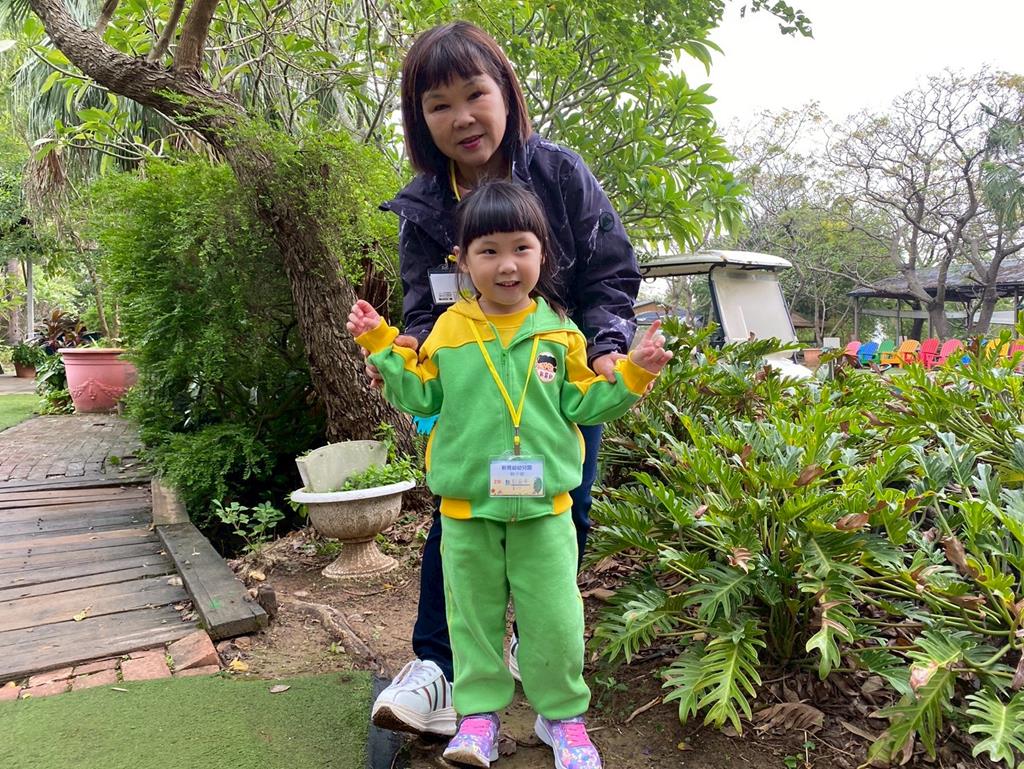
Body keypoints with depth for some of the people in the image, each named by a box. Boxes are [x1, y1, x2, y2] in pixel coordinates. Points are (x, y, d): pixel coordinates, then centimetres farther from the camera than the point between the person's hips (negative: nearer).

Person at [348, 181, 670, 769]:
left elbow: (582, 403, 4)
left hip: (544, 503, 0)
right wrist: (381, 346, -2)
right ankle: (479, 713, 31)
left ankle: (563, 715, 28)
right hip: (467, 506, 1)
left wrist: (634, 372, -7)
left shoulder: (558, 332, 0)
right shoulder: (449, 330, 0)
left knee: (553, 616, 8)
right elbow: (421, 396, 5)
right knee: (474, 613, 13)